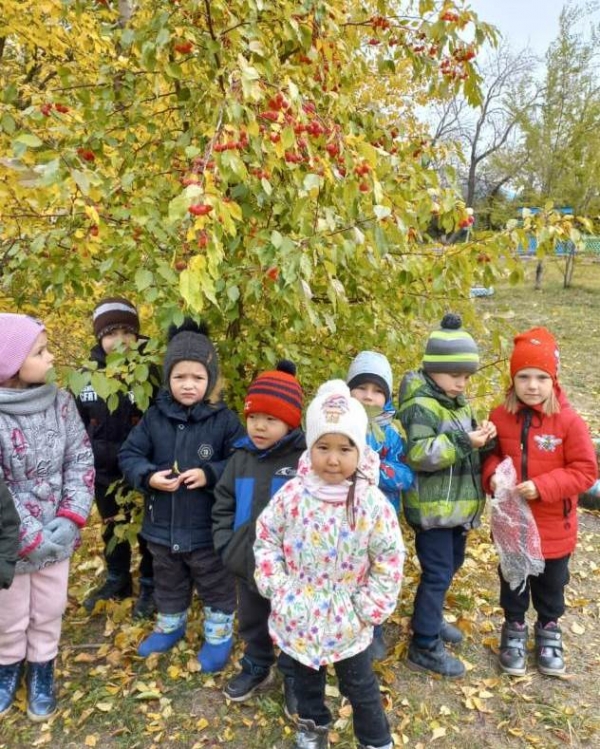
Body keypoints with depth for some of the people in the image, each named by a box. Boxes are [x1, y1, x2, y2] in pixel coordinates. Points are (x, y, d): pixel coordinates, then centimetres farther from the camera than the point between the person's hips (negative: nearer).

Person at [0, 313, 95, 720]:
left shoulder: (60, 401, -6)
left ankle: (42, 670, 42)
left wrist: (71, 518, -13)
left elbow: (81, 461, -3)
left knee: (49, 612, 18)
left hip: (55, 535, 3)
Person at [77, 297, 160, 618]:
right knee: (112, 530, 23)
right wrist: (99, 453, -2)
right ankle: (117, 581, 44)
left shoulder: (151, 372, -16)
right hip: (104, 473, 4)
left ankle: (150, 586, 34)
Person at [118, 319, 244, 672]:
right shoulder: (155, 417, -6)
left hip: (209, 529, -3)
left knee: (217, 586, 16)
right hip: (162, 526, 4)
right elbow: (129, 455, -2)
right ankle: (170, 626, 51)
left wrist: (209, 474, -26)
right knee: (168, 584, 27)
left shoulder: (224, 419, -14)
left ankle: (219, 633, 38)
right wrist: (148, 476, -20)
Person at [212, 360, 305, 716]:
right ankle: (256, 666, 48)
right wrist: (226, 544, -2)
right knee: (251, 622, 25)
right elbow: (223, 504, 6)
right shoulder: (241, 457, -2)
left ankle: (295, 677, 38)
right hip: (248, 563, 5)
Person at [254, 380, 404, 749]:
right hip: (299, 616, 2)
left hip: (347, 621, -2)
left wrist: (368, 607, -9)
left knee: (361, 686, 18)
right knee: (306, 679, 26)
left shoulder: (372, 503, -18)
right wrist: (277, 588, -8)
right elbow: (266, 539, -3)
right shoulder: (292, 495, -15)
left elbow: (390, 560, -9)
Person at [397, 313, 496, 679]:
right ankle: (424, 647, 12)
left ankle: (431, 618, 43)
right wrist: (463, 442, -29)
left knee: (452, 564, 22)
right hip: (432, 508, -9)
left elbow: (470, 451, 15)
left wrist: (484, 438, -6)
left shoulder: (460, 402, 9)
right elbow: (419, 454, -29)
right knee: (437, 574, -2)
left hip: (458, 504, 9)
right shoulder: (422, 406, -19)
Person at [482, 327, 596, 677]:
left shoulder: (569, 420, -18)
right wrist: (493, 475, -16)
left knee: (551, 583, 20)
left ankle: (549, 628, 44)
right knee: (512, 579, 19)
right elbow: (492, 453, 6)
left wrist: (543, 486, -25)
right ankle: (514, 627, 41)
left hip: (554, 524, -1)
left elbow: (586, 469, -15)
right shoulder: (501, 416, -10)